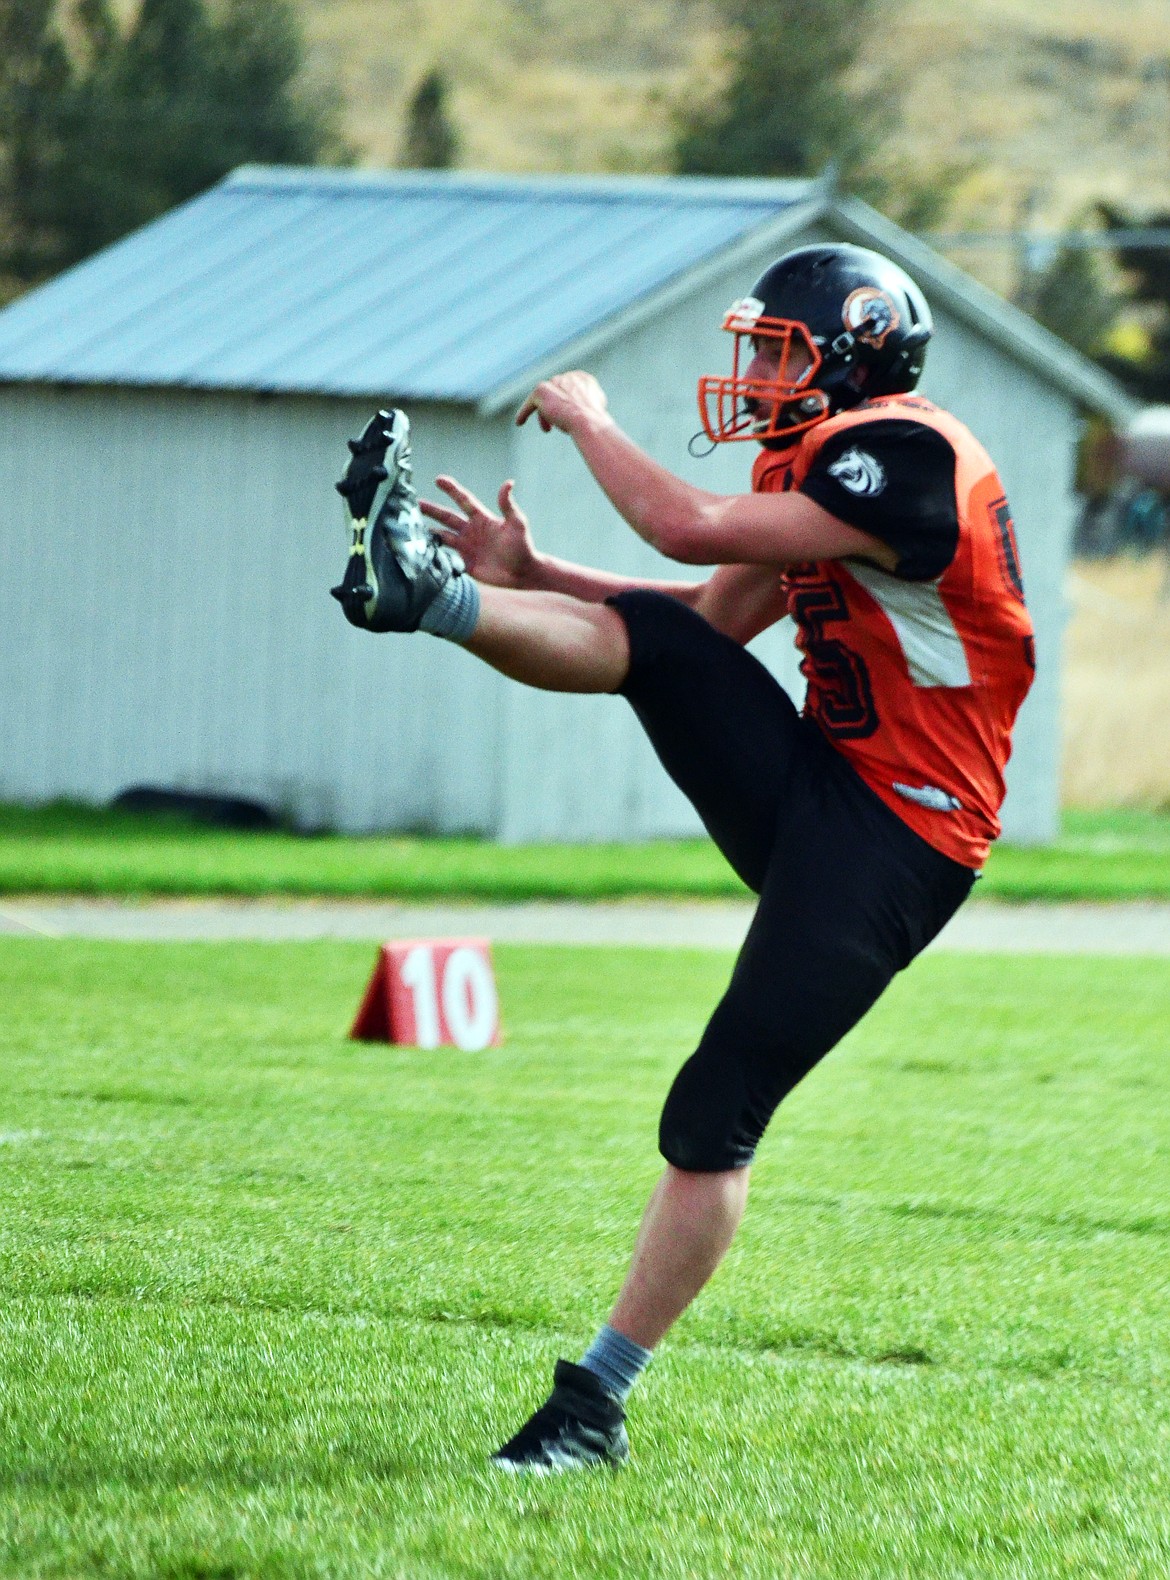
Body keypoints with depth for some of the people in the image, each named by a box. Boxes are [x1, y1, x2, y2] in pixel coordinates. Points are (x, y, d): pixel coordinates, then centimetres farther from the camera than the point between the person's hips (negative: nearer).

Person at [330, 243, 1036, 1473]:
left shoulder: (906, 456, -18)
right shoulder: (830, 469, 13)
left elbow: (690, 530, -22)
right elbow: (717, 618, 19)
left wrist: (591, 423, -6)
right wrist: (537, 576, 11)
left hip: (892, 848, -9)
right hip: (804, 788, 9)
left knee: (718, 1114, -9)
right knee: (654, 642, -15)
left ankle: (598, 1401, -3)